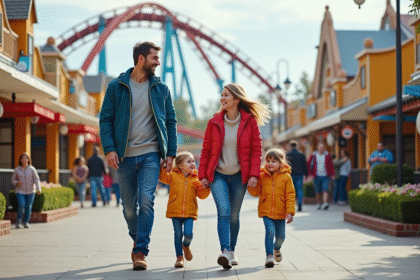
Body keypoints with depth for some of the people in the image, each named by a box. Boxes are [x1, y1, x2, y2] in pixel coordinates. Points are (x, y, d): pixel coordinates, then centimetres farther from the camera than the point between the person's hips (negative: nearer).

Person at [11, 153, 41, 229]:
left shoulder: (32, 169, -1)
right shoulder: (17, 170, 1)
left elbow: (36, 179, -5)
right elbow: (13, 179, 10)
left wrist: (38, 189, -18)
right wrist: (16, 183, -13)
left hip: (30, 191, 1)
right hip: (20, 191, -1)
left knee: (28, 207, 2)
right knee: (21, 205, -17)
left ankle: (26, 222, 15)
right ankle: (18, 221, -1)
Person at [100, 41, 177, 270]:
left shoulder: (161, 89, 8)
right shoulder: (116, 87, 2)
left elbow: (170, 121, 11)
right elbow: (105, 119, 1)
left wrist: (171, 153, 2)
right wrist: (109, 149, -11)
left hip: (150, 154, 0)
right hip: (125, 156, 0)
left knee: (146, 201, -14)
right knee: (129, 206, 8)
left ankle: (141, 251, -10)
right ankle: (137, 240, 34)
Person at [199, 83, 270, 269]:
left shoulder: (249, 121, -1)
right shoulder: (214, 123, 2)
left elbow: (256, 149, 0)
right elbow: (206, 151, 7)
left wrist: (254, 174, -8)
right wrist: (202, 175, 3)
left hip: (239, 176, 0)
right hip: (218, 174, 0)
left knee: (234, 215, 7)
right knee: (224, 211, -18)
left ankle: (232, 251, 23)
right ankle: (225, 252, -27)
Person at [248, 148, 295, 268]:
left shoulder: (286, 177, -4)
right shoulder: (262, 176, 0)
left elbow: (290, 195, -3)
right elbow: (256, 192, 3)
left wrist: (290, 211, -9)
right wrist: (251, 186, -18)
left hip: (280, 212, 1)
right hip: (266, 211, -1)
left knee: (281, 235, 9)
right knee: (270, 231, -16)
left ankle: (276, 248, 41)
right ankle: (269, 255, -7)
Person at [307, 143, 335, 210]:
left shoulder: (327, 155, 6)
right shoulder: (314, 155, 3)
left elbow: (331, 165, 12)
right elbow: (309, 165, 7)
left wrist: (332, 174, 6)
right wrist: (311, 174, -1)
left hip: (325, 176, 0)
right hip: (317, 176, 0)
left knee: (325, 190, -12)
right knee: (317, 191, 7)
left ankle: (325, 203, -21)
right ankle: (319, 204, 20)